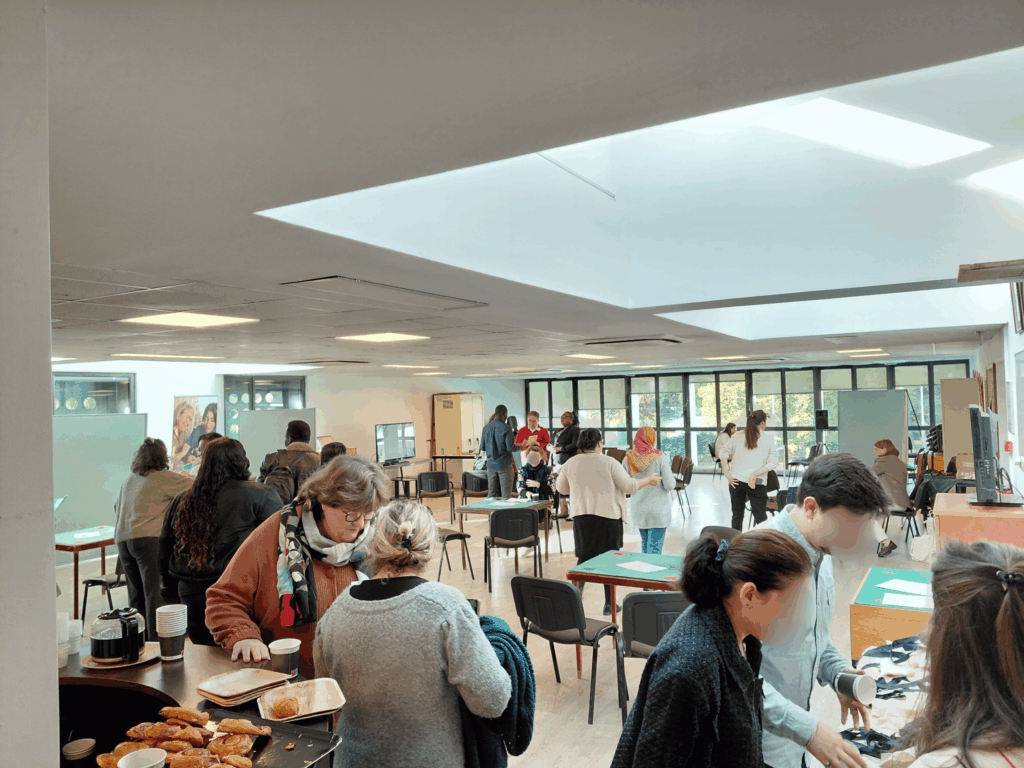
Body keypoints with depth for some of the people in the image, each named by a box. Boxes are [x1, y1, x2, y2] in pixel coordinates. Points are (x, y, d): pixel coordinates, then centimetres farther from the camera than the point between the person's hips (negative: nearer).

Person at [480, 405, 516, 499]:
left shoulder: (486, 427, 5)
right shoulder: (505, 428, -11)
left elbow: (482, 447, 10)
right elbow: (510, 448, -14)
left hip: (491, 464, 5)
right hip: (504, 465, -5)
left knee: (491, 494, 10)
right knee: (506, 495, 0)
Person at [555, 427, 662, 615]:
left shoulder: (570, 464, 4)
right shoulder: (609, 462, -7)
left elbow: (561, 488, 17)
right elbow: (629, 486, -7)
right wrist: (648, 481, 9)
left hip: (581, 516, 3)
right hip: (608, 516, -3)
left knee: (584, 557, 12)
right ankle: (609, 604, 13)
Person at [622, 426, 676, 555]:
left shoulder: (628, 459, -2)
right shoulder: (660, 458, -12)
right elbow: (670, 485, -12)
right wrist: (672, 475, 7)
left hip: (637, 509, 4)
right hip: (658, 509, -4)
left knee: (644, 543, 21)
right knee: (654, 549, 1)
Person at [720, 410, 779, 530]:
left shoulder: (737, 436, 4)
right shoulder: (768, 439, -1)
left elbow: (724, 453, -1)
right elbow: (773, 462, -9)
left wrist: (726, 473, -2)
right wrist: (755, 474, -13)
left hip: (736, 480, 3)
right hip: (757, 483, -3)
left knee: (737, 515, 14)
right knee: (760, 517, 2)